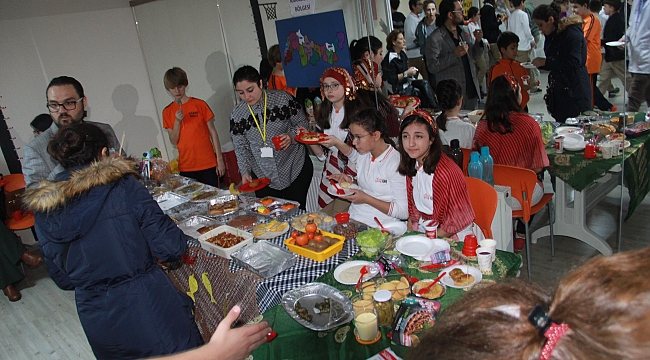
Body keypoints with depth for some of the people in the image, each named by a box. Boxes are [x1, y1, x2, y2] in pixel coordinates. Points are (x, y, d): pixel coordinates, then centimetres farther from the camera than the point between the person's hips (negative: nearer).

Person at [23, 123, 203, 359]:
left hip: (96, 320, 5)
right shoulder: (124, 187, -13)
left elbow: (62, 279, 7)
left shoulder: (43, 210, 0)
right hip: (148, 304, -4)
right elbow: (171, 249, -15)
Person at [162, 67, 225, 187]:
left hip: (208, 164, -1)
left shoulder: (200, 105, 0)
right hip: (186, 167, 2)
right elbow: (173, 141, 4)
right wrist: (177, 121, -13)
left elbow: (213, 133, 1)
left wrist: (220, 159, -3)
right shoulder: (167, 112, 6)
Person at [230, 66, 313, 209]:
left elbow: (302, 123, 1)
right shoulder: (237, 114, 0)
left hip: (295, 169, -2)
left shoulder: (283, 98, -7)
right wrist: (245, 172, -7)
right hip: (263, 177, 2)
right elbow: (241, 147, 5)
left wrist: (292, 136, -19)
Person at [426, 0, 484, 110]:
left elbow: (475, 56, 16)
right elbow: (432, 66, -15)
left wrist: (478, 41, -3)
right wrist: (454, 55, -22)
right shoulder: (434, 38, -11)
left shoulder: (465, 30, 10)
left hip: (471, 90, 7)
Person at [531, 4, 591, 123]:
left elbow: (574, 62, -23)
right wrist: (539, 64, 1)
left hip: (575, 90, -8)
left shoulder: (572, 33, -13)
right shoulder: (550, 35, 12)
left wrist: (545, 62, -19)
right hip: (559, 89, 8)